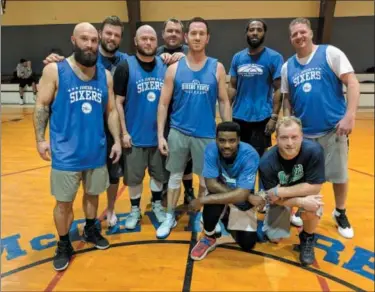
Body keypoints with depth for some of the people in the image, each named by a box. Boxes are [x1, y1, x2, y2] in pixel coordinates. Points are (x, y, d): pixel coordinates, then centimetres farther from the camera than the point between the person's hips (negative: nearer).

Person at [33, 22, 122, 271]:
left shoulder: (105, 75, 5)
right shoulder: (54, 70, -5)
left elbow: (111, 111, 8)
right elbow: (42, 106, -2)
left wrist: (117, 140, 3)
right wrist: (40, 139, -10)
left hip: (97, 151, 4)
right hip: (65, 153, -3)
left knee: (93, 194, 19)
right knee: (64, 202, 7)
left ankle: (91, 230, 43)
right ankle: (64, 245, 28)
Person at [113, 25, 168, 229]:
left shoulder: (165, 66, 3)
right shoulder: (125, 67, -6)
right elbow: (118, 102, -6)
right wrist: (124, 132, -10)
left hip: (160, 133, 3)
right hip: (135, 135, -2)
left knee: (159, 173, 16)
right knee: (134, 176, 10)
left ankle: (157, 205, 38)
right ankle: (135, 210, 31)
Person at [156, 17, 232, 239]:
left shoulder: (217, 68, -1)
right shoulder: (174, 68, -1)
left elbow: (224, 102, 2)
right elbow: (164, 103, 0)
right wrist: (160, 134, -5)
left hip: (207, 134, 0)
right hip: (178, 133, 1)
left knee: (206, 179, 11)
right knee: (175, 177, 12)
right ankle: (170, 217, 30)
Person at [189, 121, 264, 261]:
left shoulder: (250, 155, -32)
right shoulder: (211, 150, -26)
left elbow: (241, 195, -36)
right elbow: (211, 184, -28)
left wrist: (203, 200, -38)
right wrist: (249, 197, -32)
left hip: (243, 203, 0)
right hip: (222, 194, 0)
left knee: (247, 244, -4)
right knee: (213, 203, -34)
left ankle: (228, 221, 28)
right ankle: (209, 238, -3)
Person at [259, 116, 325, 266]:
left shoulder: (314, 151, -33)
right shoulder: (267, 162, -31)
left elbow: (315, 187, -28)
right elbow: (273, 197, -23)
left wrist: (280, 191, -32)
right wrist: (300, 202, -40)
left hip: (305, 190, -1)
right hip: (280, 197, 1)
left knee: (311, 208, -34)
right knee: (274, 238, -1)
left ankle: (307, 239, 0)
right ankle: (287, 215, 32)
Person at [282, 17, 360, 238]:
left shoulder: (330, 53, -4)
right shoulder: (287, 67, 8)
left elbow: (352, 83, -7)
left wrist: (350, 116, -17)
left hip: (333, 128, -3)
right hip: (303, 131, 3)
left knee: (339, 174, 8)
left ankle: (340, 214, 31)